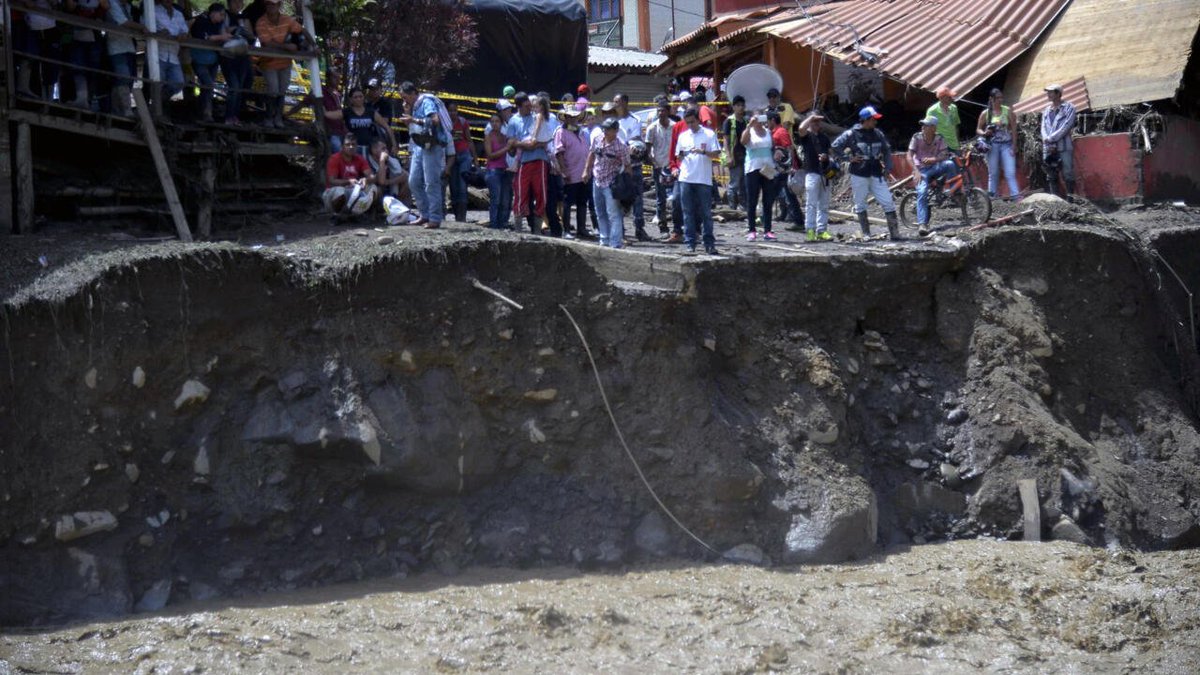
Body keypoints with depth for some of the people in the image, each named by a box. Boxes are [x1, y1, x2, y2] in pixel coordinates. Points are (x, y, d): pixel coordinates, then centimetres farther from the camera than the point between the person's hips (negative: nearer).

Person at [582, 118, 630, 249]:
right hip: (597, 180, 7)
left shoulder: (621, 146, -16)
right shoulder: (598, 139, 1)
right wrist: (587, 170, 18)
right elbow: (592, 154, 18)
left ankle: (616, 244, -12)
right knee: (601, 213, 17)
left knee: (613, 214, -11)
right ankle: (605, 240, 29)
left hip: (611, 184, -7)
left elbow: (626, 166, -12)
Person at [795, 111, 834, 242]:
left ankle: (822, 230, 11)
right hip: (811, 172, -6)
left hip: (824, 173, 6)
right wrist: (811, 117, -10)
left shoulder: (824, 138, 19)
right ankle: (810, 230, -8)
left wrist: (826, 157, 2)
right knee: (811, 204, -8)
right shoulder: (806, 135, 1)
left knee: (824, 205, 7)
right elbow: (801, 128, -22)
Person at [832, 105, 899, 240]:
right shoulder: (851, 134, -6)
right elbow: (835, 148, -2)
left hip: (876, 174, 3)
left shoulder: (878, 134, 7)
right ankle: (866, 233, 13)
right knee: (860, 205, 4)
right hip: (859, 175, -3)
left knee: (888, 201, -4)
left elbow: (887, 151, 18)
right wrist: (848, 158, -7)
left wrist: (887, 167, 8)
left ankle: (894, 232, -2)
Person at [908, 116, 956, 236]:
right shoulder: (917, 137, -6)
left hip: (935, 168, 2)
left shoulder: (940, 139, -2)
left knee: (949, 164, -28)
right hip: (921, 170, -2)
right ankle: (922, 224, -30)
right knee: (922, 192, -26)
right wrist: (916, 171, -23)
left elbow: (945, 155, -11)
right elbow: (910, 156, -10)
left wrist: (933, 159, -30)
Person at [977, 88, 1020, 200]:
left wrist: (1014, 147, -4)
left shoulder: (1008, 112, 2)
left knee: (1011, 172, -10)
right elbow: (978, 129, 10)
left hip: (1006, 145, -1)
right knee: (993, 173, 5)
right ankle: (992, 195, 11)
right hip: (993, 145, 1)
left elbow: (1014, 130, 2)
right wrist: (984, 133, -13)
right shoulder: (985, 114, 4)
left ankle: (1015, 195, -14)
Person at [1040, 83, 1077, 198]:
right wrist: (1048, 143, -9)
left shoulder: (1068, 108, 1)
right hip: (1048, 149, 6)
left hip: (1064, 148, -6)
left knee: (1068, 175, -9)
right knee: (1051, 176, 7)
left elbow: (1066, 127, -9)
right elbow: (1043, 128, 9)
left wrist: (1050, 138, -12)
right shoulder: (1047, 110, 18)